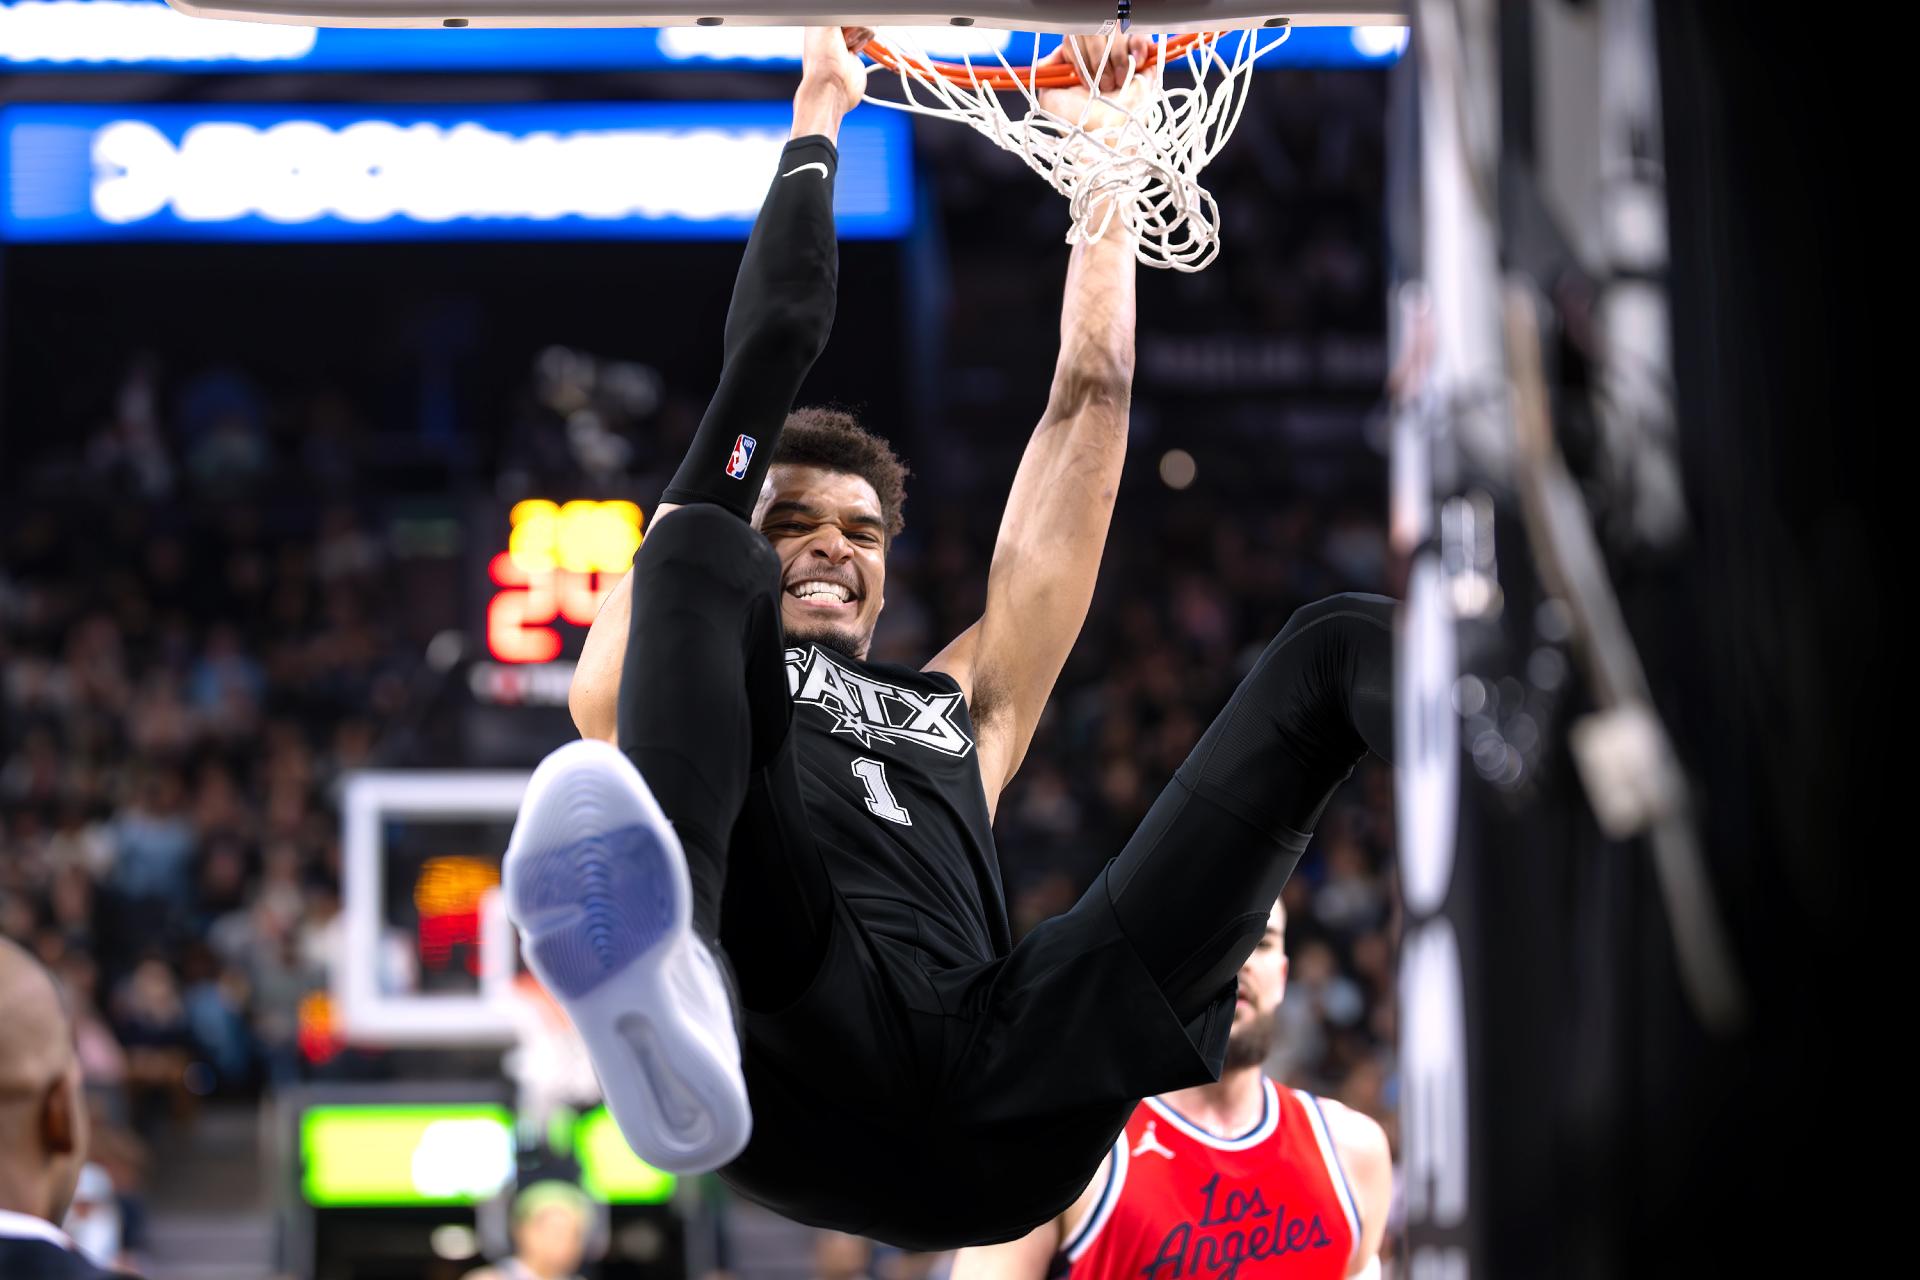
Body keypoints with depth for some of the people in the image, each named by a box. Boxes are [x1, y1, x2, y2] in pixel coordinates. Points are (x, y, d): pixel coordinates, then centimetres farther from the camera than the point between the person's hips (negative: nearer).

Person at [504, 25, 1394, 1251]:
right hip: (805, 1084, -3)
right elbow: (774, 341, 29)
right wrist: (817, 119, 39)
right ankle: (665, 973, -52)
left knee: (1339, 645, -1)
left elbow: (1089, 398, 43)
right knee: (699, 554, -16)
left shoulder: (963, 706, 41)